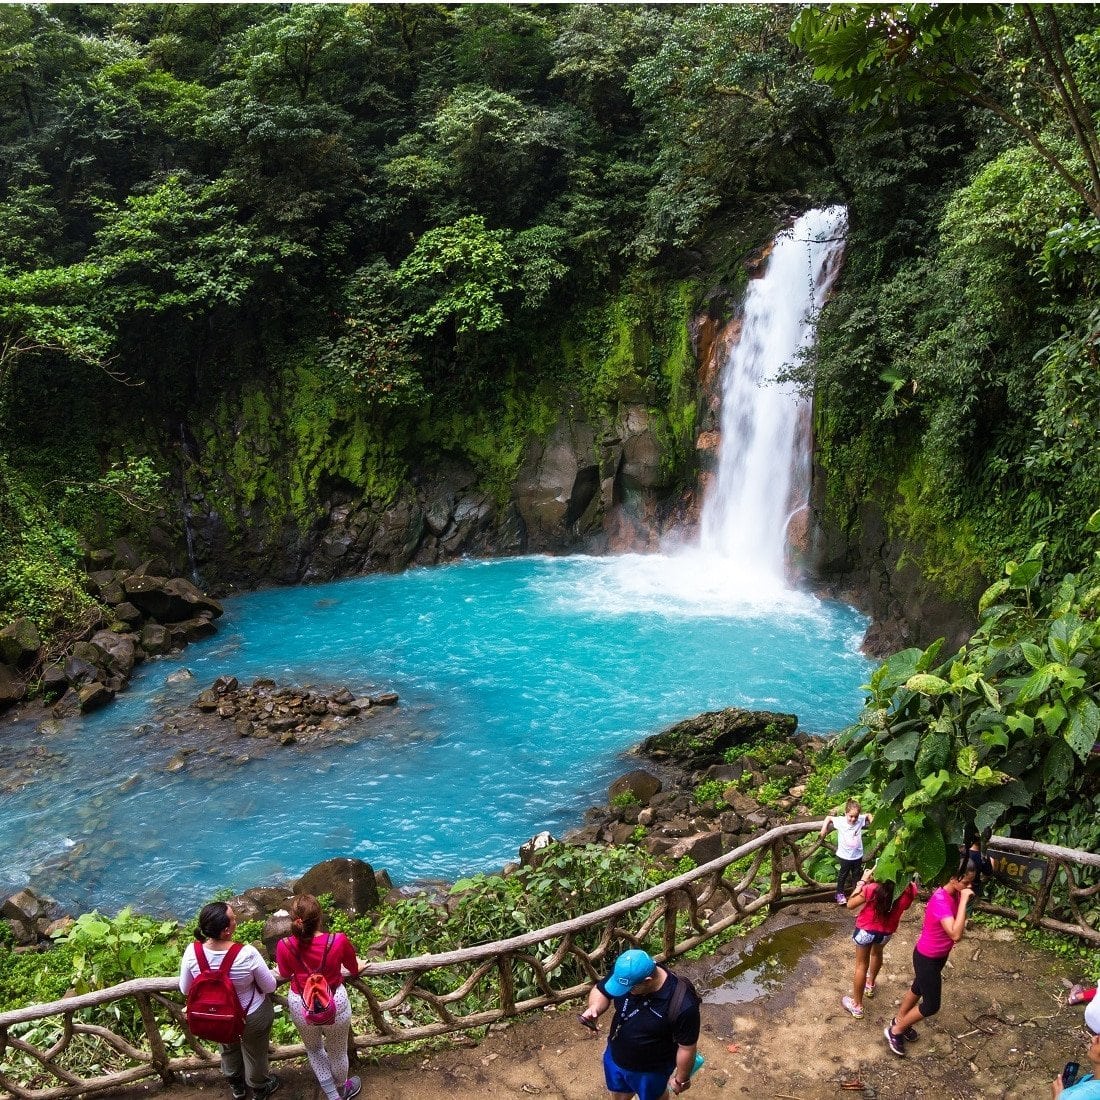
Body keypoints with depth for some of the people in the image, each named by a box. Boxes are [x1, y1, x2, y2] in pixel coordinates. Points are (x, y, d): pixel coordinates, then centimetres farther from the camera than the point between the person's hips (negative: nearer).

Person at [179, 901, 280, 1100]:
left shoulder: (192, 952, -28)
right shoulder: (247, 954, -36)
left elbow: (184, 989, -9)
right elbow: (270, 987, -19)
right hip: (253, 1015, -3)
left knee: (228, 1048, 34)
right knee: (254, 1053, 28)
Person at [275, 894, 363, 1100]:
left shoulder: (284, 946, -26)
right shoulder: (339, 941, -29)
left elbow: (285, 973, -1)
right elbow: (353, 968, -5)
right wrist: (357, 968, 19)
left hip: (301, 1005, 1)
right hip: (334, 1004, -1)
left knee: (313, 1049, 30)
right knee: (337, 1052, 26)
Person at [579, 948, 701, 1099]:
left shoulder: (682, 1004, -39)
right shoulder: (627, 976, -25)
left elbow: (686, 1047, -23)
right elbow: (600, 990, -7)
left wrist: (682, 1079, -9)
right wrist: (594, 1007, -28)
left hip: (651, 1069, -4)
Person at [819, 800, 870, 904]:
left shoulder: (860, 820, -12)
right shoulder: (840, 821, -18)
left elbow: (868, 815, 8)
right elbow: (829, 818, -3)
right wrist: (824, 829, -10)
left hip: (857, 855, 2)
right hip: (845, 855, -2)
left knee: (856, 875, 19)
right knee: (843, 875, 14)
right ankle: (840, 893, 28)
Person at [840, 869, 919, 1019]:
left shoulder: (872, 889, -34)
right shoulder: (909, 890, -24)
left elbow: (850, 904, -17)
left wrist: (863, 881, -13)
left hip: (866, 930, -3)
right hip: (887, 932, 3)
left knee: (862, 965, 17)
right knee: (877, 953, 34)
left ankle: (857, 1006, 30)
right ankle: (870, 985, 57)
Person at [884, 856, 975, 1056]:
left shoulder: (954, 894, -8)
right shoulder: (940, 901, -34)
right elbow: (955, 935, -45)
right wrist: (963, 901, -42)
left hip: (940, 955, 8)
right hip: (927, 958, -8)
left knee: (918, 988, 27)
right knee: (931, 1006, 5)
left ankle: (899, 1021, 50)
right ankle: (894, 1031, 25)